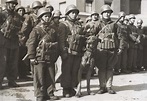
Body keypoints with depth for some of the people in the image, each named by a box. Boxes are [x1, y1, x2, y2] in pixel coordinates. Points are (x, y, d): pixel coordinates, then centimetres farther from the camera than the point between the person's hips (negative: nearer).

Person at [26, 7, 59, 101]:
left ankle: (50, 93, 22)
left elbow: (56, 43, 18)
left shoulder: (52, 30, 11)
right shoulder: (36, 30, -3)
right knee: (39, 77, 1)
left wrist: (55, 56, 15)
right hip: (40, 58, -4)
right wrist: (32, 57, -10)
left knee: (50, 77, 9)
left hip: (50, 58, 5)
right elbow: (31, 44, -6)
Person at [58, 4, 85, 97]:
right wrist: (63, 51, -15)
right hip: (68, 52, -6)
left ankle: (72, 88, 19)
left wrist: (83, 51, 15)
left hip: (78, 52, 6)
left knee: (75, 71, 8)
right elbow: (61, 39, -8)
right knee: (66, 71, 0)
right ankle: (66, 90, 8)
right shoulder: (63, 24, 0)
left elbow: (83, 39, 22)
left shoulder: (79, 26, 20)